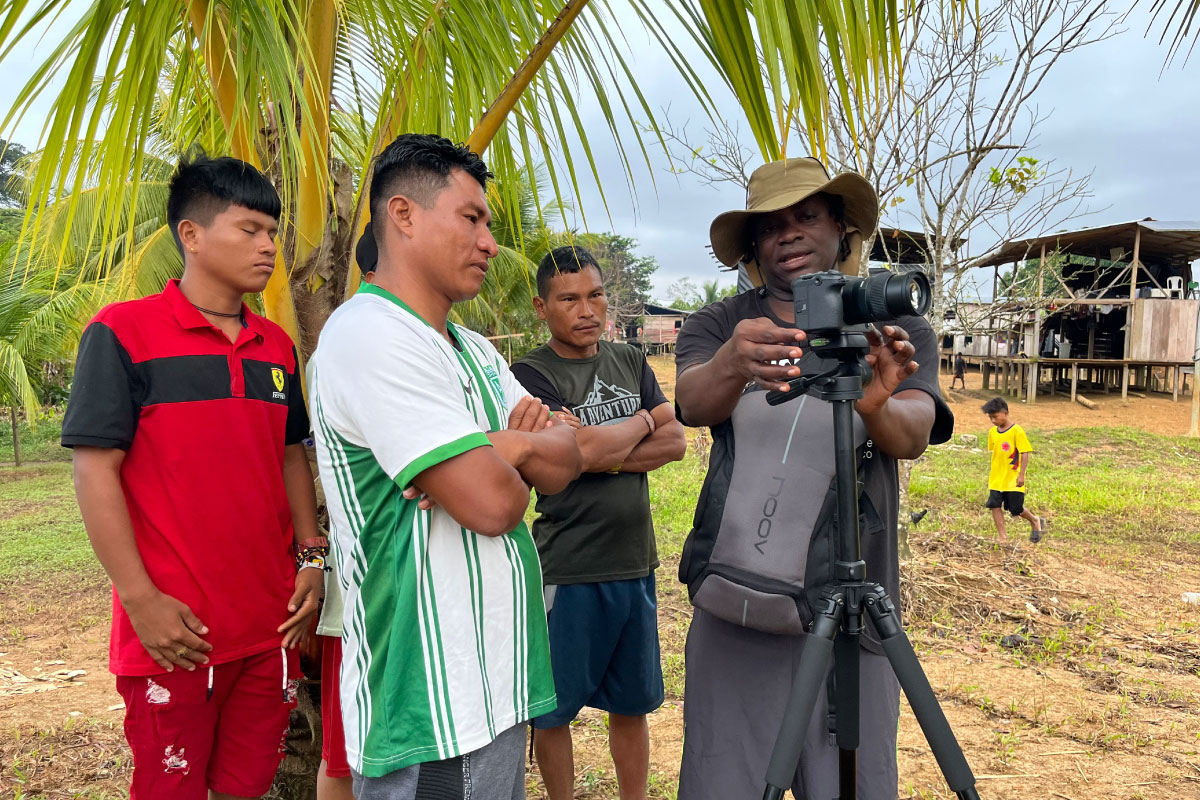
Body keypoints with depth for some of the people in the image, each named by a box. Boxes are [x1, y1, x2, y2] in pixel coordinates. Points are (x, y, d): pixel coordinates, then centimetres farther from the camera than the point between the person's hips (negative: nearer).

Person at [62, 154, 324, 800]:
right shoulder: (122, 332, -7)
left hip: (272, 625, 5)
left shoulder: (276, 346, 10)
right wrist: (140, 598, -14)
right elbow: (95, 471, -10)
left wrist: (312, 557, 6)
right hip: (173, 633, -5)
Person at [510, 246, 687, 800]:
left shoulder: (630, 362, 10)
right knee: (554, 709, 10)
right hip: (567, 572, -5)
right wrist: (642, 423, -4)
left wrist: (606, 453, -14)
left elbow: (675, 440, 0)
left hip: (636, 566, 5)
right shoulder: (530, 375, -9)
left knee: (632, 703, 18)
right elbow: (581, 452, -21)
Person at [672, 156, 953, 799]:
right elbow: (693, 401, -15)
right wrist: (731, 365, -38)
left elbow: (913, 436, -11)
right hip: (732, 613, 0)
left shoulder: (899, 332, 7)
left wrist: (875, 407, -34)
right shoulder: (719, 325, 6)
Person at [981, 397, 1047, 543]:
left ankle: (1035, 521, 33)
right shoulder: (993, 432, 5)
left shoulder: (1017, 431, -13)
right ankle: (1002, 536, 7)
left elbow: (1025, 454, -14)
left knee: (1016, 509, 3)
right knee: (995, 505, -2)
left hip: (1013, 480, -5)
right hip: (996, 479, 6)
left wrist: (1021, 474, -19)